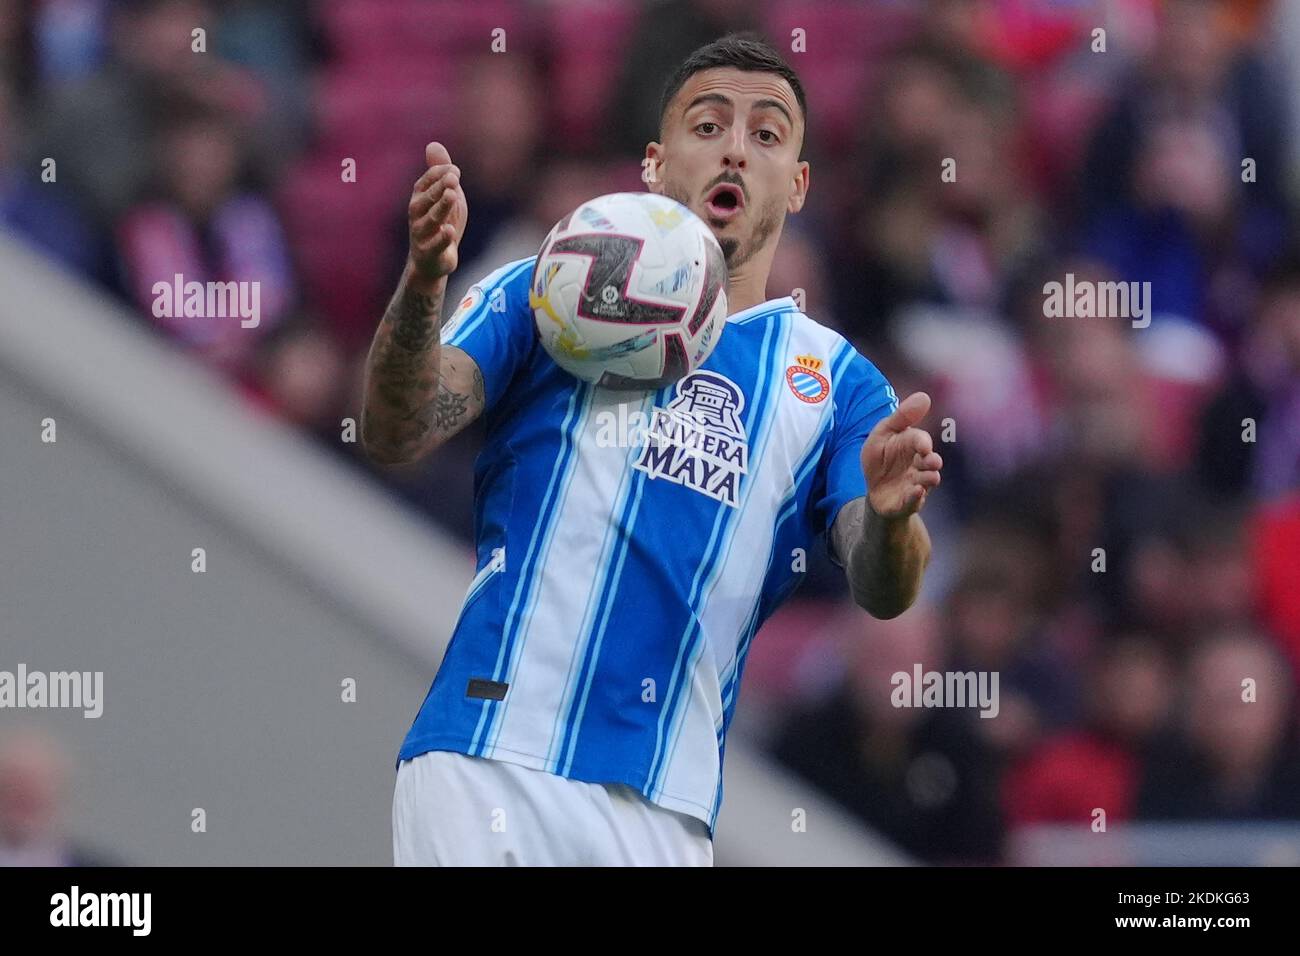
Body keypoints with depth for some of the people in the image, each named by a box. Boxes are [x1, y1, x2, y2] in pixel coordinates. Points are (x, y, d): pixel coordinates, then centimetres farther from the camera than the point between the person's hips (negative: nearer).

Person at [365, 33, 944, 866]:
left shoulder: (836, 379, 14)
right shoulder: (544, 294, 10)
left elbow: (881, 593, 1)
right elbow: (395, 437, -2)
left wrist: (891, 515, -23)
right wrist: (422, 284, -21)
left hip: (664, 806, 2)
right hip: (489, 760, -2)